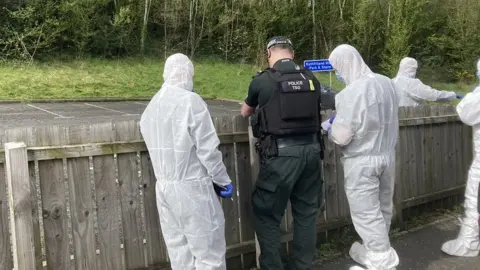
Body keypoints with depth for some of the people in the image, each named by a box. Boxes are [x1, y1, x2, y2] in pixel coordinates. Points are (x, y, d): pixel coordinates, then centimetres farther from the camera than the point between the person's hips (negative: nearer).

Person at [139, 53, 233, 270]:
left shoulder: (151, 107, 9)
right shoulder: (191, 100, -14)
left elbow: (159, 147, 9)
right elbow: (207, 149, -14)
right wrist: (223, 180, -5)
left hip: (164, 186, 7)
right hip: (192, 186, -7)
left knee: (179, 252, 14)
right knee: (209, 251, 3)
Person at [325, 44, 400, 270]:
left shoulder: (352, 92, -22)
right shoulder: (386, 83, 1)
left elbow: (341, 136, -20)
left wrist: (328, 126, -1)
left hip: (362, 162, -8)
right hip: (387, 156, 8)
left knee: (367, 214, 5)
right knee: (382, 210, 19)